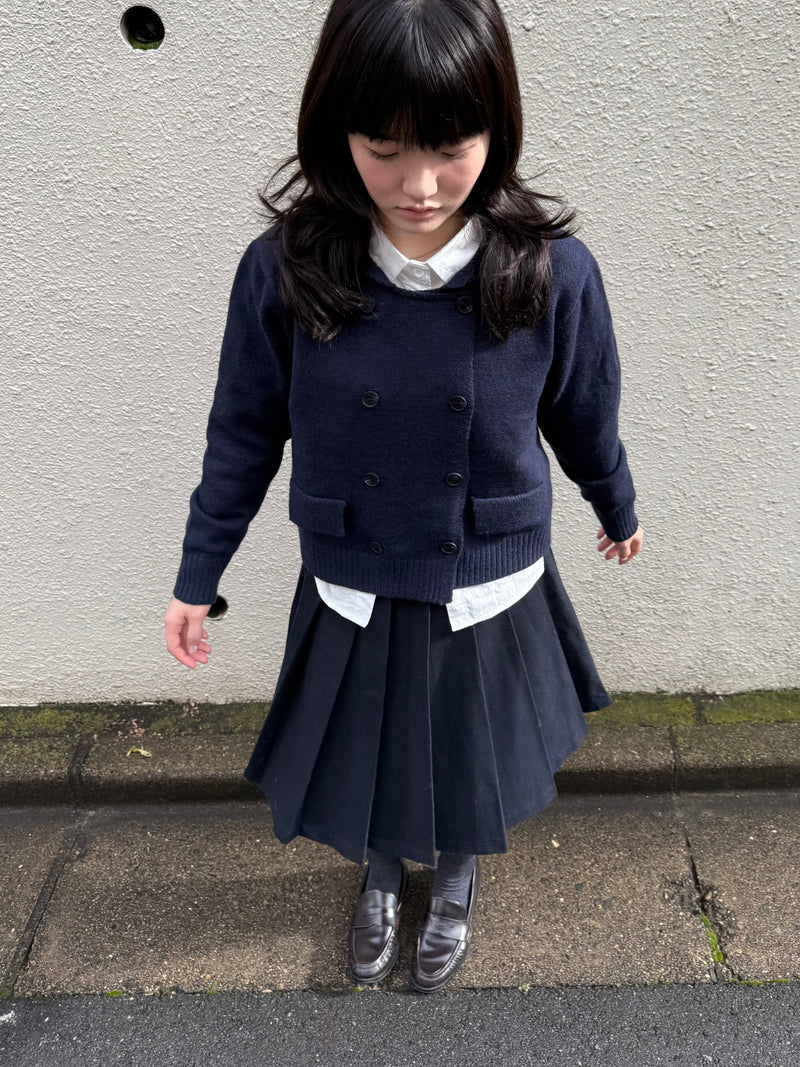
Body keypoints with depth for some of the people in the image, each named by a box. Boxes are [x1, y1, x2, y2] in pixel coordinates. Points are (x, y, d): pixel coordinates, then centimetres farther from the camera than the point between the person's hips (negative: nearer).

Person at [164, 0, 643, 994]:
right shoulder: (283, 271, -18)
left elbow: (584, 420, -1)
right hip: (352, 604, 1)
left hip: (492, 602, 0)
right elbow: (243, 436, -5)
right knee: (366, 771, 23)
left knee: (468, 769, 24)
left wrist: (618, 512, 16)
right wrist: (196, 579, 4)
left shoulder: (554, 274, -19)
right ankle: (381, 875, 60)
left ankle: (457, 881, 59)